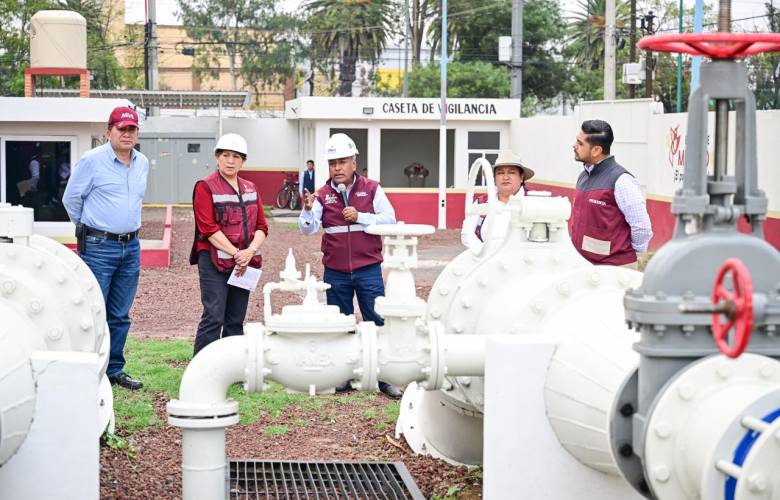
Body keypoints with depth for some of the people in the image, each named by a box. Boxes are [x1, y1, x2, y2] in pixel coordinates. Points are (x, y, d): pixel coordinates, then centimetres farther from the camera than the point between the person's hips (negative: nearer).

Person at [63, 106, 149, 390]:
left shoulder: (142, 163, 11)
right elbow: (71, 198, -1)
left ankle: (114, 370, 20)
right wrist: (89, 229, 9)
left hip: (131, 247, 6)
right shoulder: (92, 160, -9)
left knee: (120, 315, 11)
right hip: (99, 247, -6)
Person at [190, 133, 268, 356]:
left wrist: (250, 251, -10)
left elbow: (261, 226, 9)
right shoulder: (205, 187, -3)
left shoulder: (250, 189, 15)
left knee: (236, 321, 9)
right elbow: (209, 229, -12)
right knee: (213, 318, -12)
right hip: (214, 261, -6)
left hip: (245, 263, 6)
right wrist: (236, 253, -17)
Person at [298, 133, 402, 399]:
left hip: (368, 269, -2)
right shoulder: (322, 195, 3)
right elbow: (309, 229, -7)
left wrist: (359, 217, -16)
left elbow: (389, 219, -6)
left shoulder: (372, 189, 1)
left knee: (377, 322, 0)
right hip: (335, 272, 2)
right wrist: (307, 209, -26)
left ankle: (384, 377, 5)